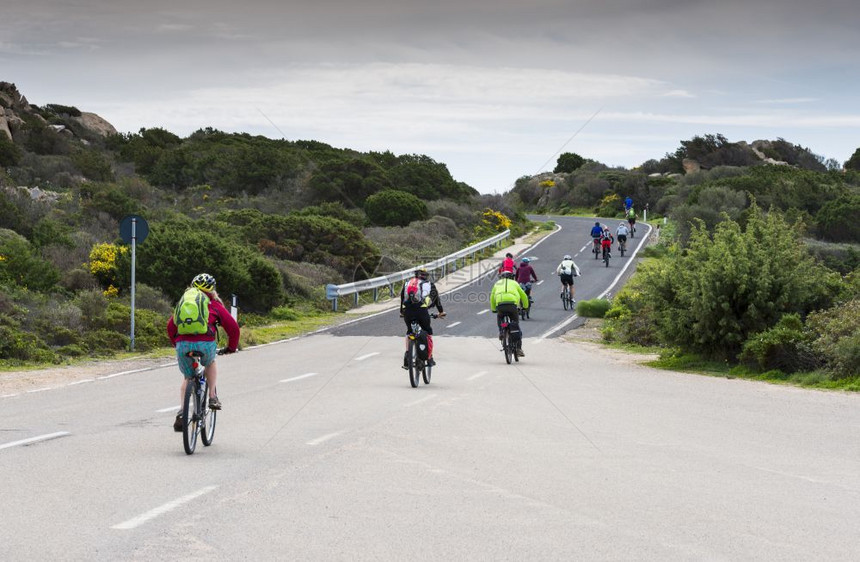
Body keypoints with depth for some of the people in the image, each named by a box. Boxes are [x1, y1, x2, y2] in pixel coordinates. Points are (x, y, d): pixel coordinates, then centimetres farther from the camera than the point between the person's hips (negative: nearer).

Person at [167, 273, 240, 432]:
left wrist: (176, 344, 42)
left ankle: (181, 411, 10)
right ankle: (213, 397, 19)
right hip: (206, 344, -2)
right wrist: (231, 347, 29)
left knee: (187, 377, 25)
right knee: (211, 364, 34)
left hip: (183, 345, 2)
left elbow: (171, 326, 27)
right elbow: (232, 327, 13)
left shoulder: (184, 302, 25)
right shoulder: (214, 304, 17)